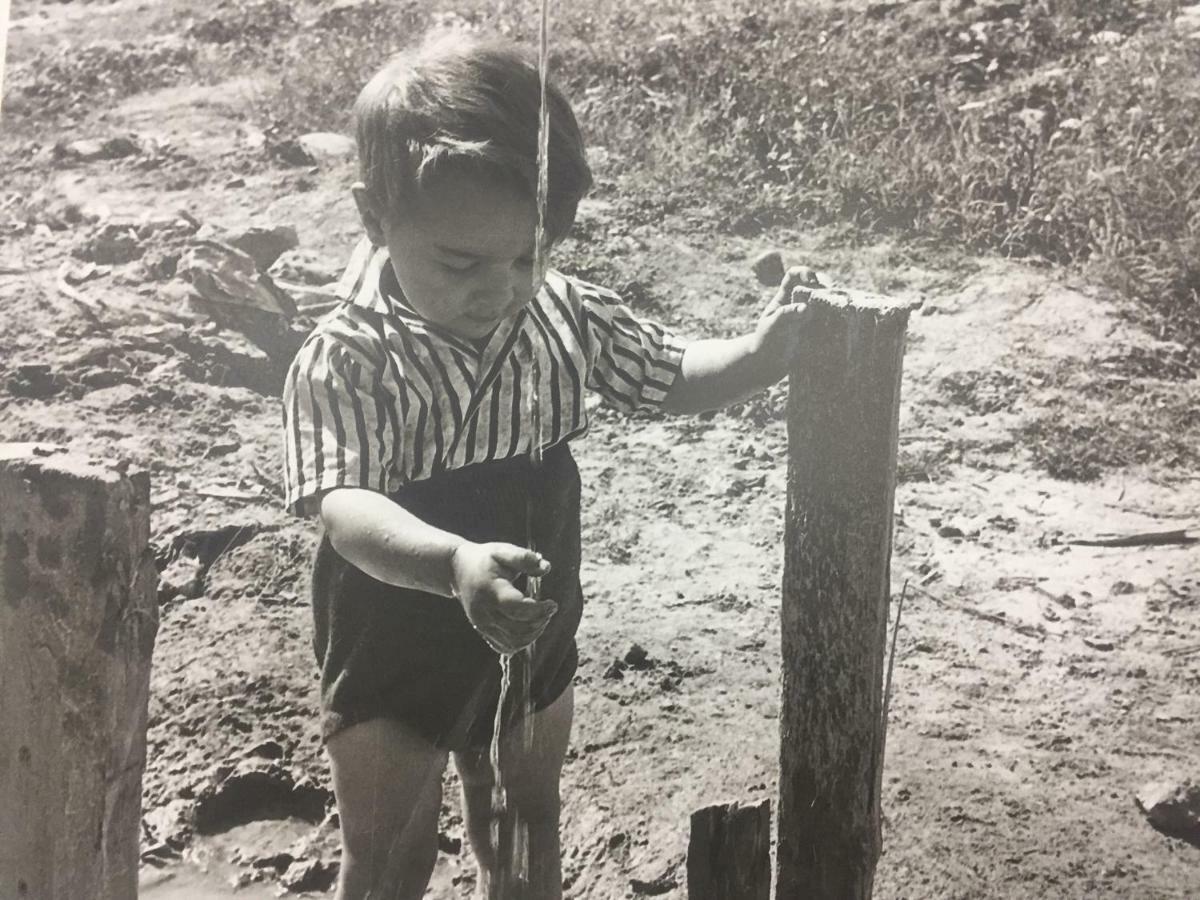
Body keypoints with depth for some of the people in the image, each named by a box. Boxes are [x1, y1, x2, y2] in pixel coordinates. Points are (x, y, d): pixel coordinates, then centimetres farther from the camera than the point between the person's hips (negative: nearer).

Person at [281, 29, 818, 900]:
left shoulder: (564, 316, -11)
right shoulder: (347, 359, -27)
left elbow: (676, 378, 3)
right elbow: (345, 507, -40)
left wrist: (760, 355, -17)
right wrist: (454, 564, -59)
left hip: (535, 641, 4)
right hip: (395, 659, -4)